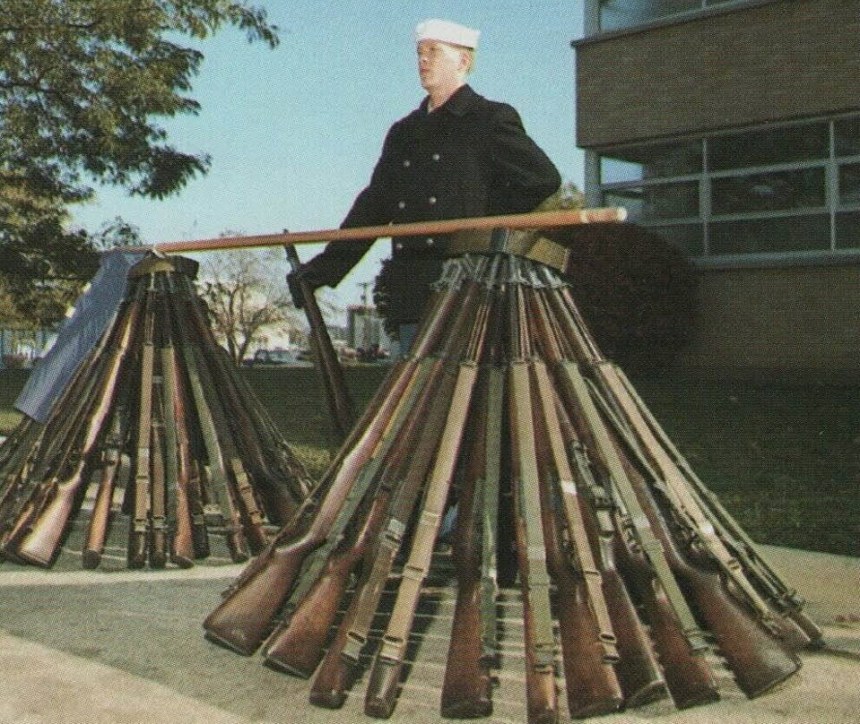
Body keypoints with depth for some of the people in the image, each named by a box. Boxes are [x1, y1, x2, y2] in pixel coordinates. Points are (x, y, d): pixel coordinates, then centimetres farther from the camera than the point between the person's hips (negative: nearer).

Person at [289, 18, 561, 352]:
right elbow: (372, 207, 17)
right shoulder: (403, 132, 19)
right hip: (414, 298, 6)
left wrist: (486, 218, -2)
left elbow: (543, 178, -5)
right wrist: (322, 269, 10)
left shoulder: (492, 119, 2)